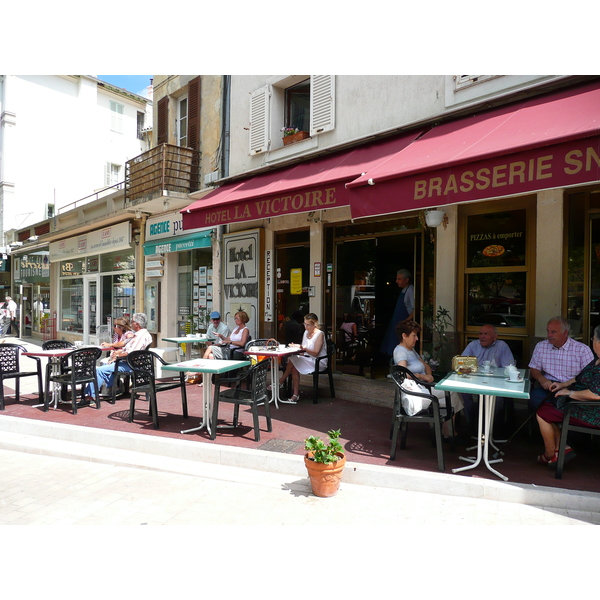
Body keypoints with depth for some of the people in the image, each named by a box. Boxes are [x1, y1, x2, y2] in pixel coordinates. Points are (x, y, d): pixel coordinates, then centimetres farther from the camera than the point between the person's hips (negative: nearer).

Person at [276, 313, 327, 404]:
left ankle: (280, 382, -10)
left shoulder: (320, 334, -9)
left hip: (318, 362, -7)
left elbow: (316, 353, -17)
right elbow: (303, 351, 11)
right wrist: (296, 347, -9)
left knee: (293, 360, -25)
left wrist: (303, 348, -26)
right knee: (294, 368, -25)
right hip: (307, 360, 7)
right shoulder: (306, 332, 13)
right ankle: (295, 395, -24)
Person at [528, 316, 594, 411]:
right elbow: (534, 369, 16)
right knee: (534, 396, -30)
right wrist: (541, 379, -8)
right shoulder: (541, 346, 10)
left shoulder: (582, 349, 1)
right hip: (548, 386, 2)